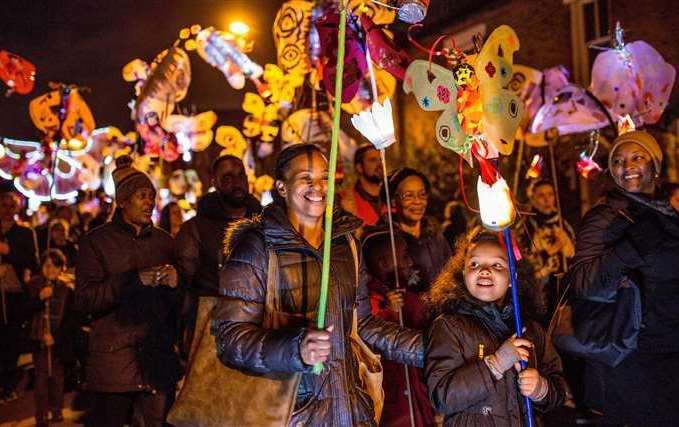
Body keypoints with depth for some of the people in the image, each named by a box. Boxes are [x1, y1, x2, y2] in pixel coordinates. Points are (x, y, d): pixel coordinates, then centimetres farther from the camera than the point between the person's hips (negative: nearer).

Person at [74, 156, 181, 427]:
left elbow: (180, 302, 16)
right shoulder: (96, 241, 4)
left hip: (159, 356, 3)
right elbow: (84, 300, -6)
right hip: (114, 358, -3)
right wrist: (136, 280, -14)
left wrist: (175, 283, -6)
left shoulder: (164, 241, 15)